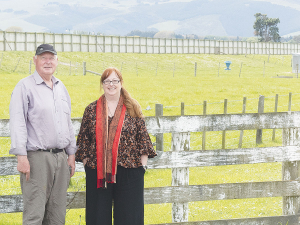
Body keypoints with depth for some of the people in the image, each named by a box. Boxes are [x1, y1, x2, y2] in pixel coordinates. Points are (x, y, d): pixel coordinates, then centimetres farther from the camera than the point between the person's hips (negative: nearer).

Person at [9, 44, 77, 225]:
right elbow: (17, 123, -9)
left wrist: (71, 154, 16)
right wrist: (22, 157, -16)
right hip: (37, 157, -6)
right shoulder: (25, 86, -3)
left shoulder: (61, 87, 17)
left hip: (61, 157, 6)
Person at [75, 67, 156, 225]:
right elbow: (83, 139, 10)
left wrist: (143, 164, 0)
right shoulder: (91, 110, 8)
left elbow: (143, 137, 6)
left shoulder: (133, 108, 7)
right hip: (97, 171, 1)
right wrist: (86, 163, 3)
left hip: (129, 171, -1)